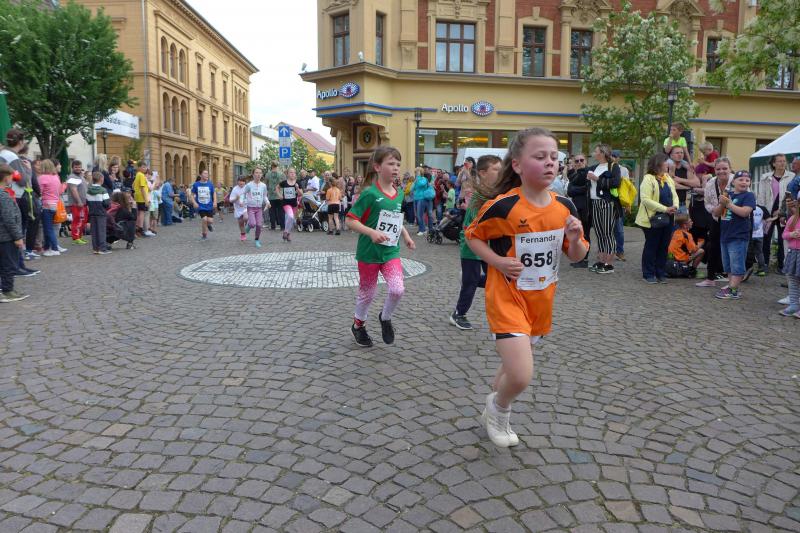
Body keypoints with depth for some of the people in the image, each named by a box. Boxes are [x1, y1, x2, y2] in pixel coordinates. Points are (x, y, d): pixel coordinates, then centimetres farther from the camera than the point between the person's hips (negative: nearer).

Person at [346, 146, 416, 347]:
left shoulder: (399, 194, 3)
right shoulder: (369, 193, -15)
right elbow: (350, 221, -15)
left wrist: (406, 236, 5)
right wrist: (371, 232, -28)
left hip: (391, 251, 4)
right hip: (369, 252, -4)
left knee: (397, 289, -13)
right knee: (367, 293, 10)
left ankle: (385, 318, 18)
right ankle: (358, 325, 38)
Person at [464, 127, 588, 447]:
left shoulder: (564, 207, -3)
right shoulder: (503, 206, -18)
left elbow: (577, 256, 8)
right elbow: (472, 236, -4)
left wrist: (575, 239, -14)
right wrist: (499, 262, -18)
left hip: (541, 299, 6)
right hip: (507, 297, -6)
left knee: (514, 365, 21)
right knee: (521, 377, -15)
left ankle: (495, 414, 49)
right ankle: (498, 408, 20)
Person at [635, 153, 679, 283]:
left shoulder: (668, 178, 12)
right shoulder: (648, 179, -12)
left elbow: (674, 195, 14)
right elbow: (645, 199, -21)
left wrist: (675, 206, -9)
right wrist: (665, 209, -22)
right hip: (653, 219, -7)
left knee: (664, 246, 10)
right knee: (651, 246, 2)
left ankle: (661, 273, 20)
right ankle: (649, 274, 11)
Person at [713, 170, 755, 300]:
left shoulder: (749, 196, -4)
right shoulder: (728, 194, 12)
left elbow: (745, 212, -20)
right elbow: (716, 213, 10)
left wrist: (728, 203, -14)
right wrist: (722, 204, -9)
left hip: (739, 237, -7)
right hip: (724, 235, 7)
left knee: (736, 266, -5)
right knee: (728, 266, 14)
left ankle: (733, 290, -4)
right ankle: (731, 287, 23)